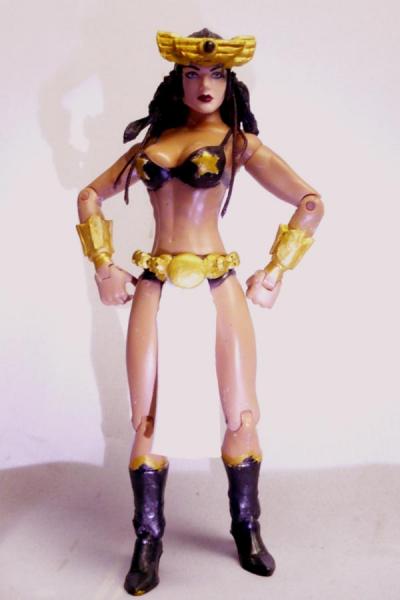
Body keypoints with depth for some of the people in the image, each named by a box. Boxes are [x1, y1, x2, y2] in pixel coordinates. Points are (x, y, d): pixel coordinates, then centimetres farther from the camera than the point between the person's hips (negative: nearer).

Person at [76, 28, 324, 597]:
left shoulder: (239, 142, 3)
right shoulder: (153, 140, 12)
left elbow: (311, 202, -2)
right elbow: (90, 196, 17)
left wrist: (275, 271, -2)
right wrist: (103, 265, 7)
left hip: (219, 288, -2)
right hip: (154, 289, 2)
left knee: (242, 416, 4)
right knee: (147, 420, 3)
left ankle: (247, 528, 26)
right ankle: (148, 540, 19)